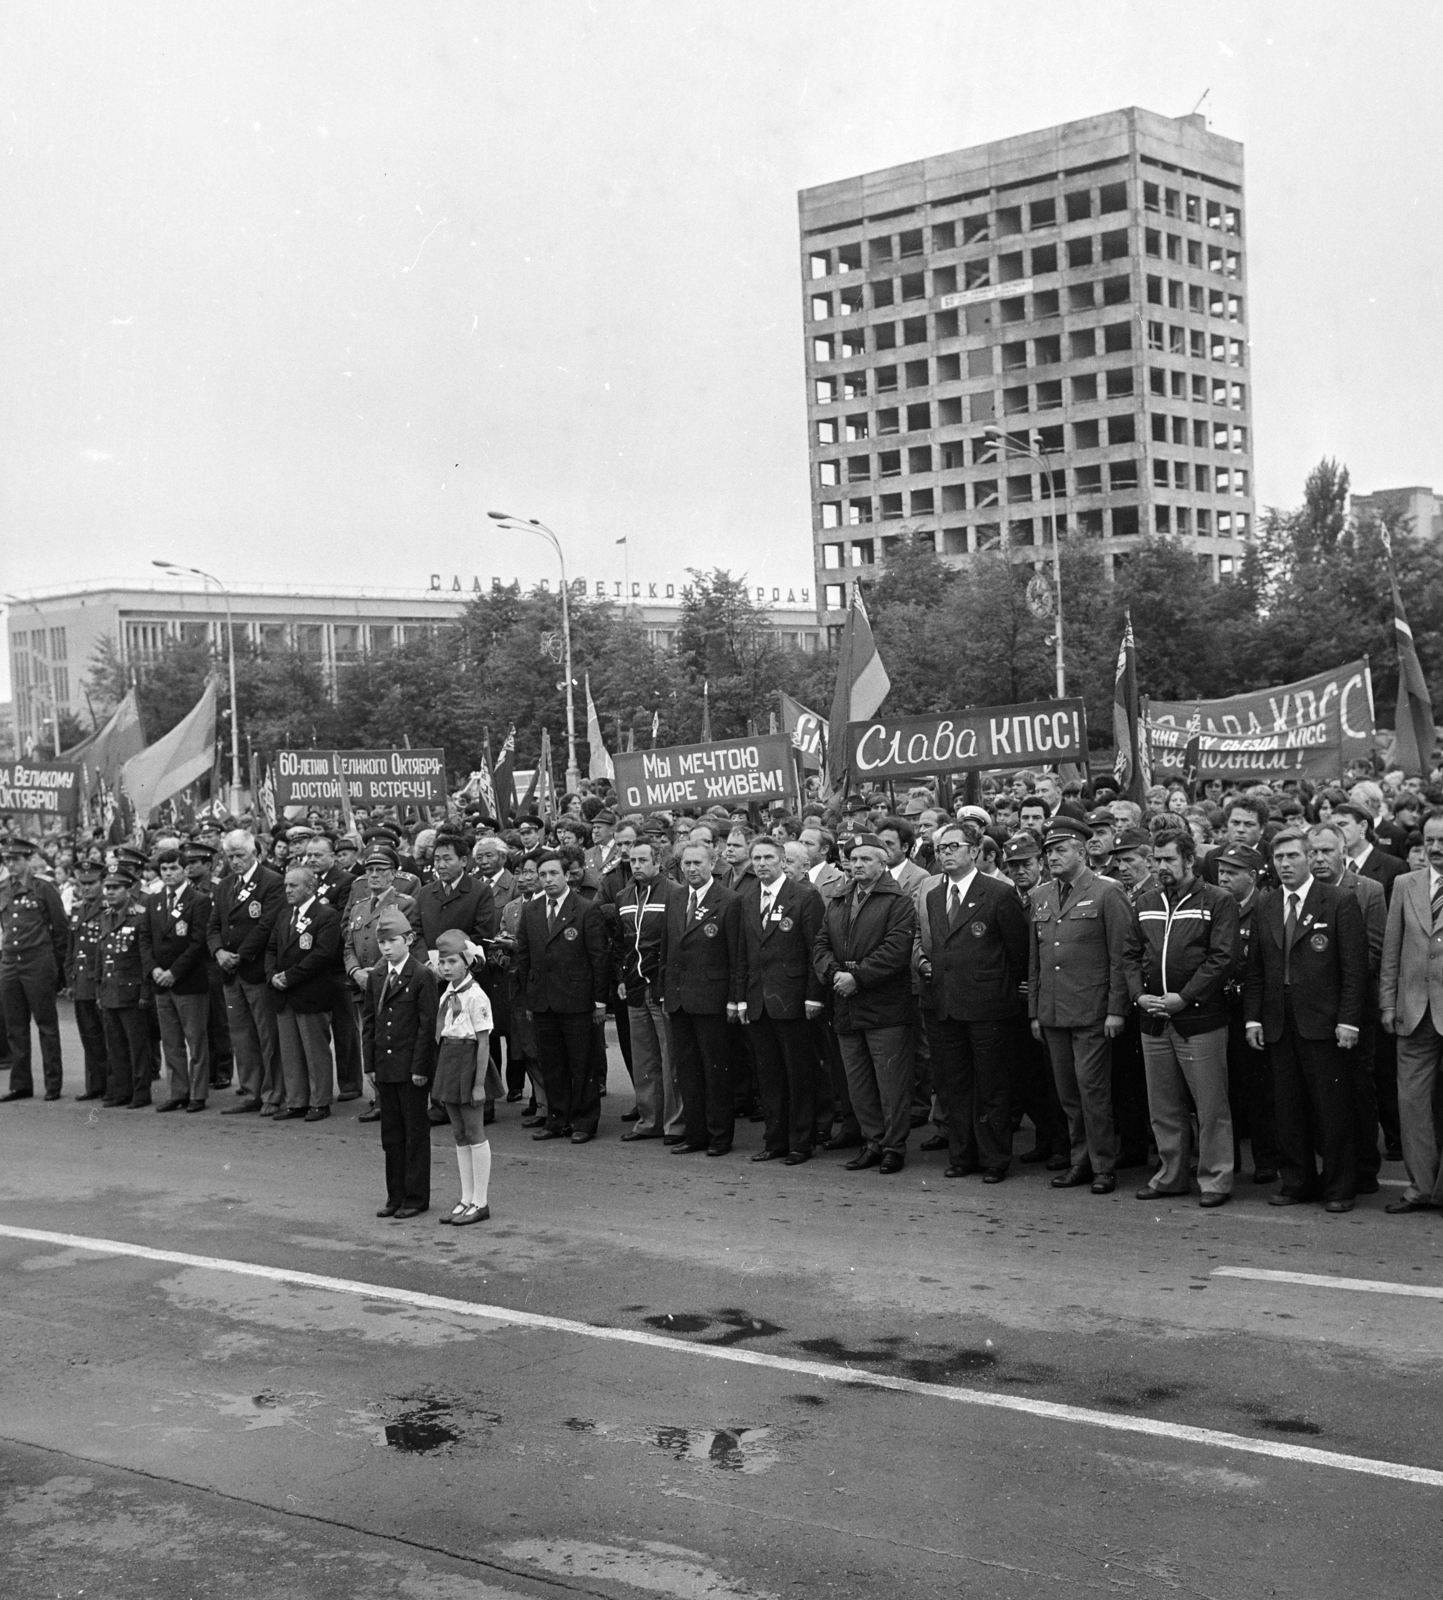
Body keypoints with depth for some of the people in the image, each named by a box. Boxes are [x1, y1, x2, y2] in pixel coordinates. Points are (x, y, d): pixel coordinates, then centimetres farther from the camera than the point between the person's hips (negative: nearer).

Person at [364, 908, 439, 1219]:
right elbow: (368, 1020, 11)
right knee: (390, 1133, 11)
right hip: (384, 1067, 6)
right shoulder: (376, 975, 8)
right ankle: (395, 1196, 20)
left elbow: (427, 1026, -11)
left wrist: (420, 1068, -14)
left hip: (412, 1068, -6)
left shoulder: (422, 976, -10)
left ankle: (416, 1197, 10)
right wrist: (370, 1063, 6)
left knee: (416, 1133, 3)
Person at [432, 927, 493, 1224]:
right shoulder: (447, 994, 9)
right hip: (447, 1061, 8)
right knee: (459, 1135, 12)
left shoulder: (476, 996, -14)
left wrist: (479, 1084, -16)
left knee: (474, 1133, 0)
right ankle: (467, 1200, 19)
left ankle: (480, 1202, 8)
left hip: (468, 1063, -8)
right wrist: (440, 1075, 12)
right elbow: (441, 1035, 13)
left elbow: (483, 1044, -14)